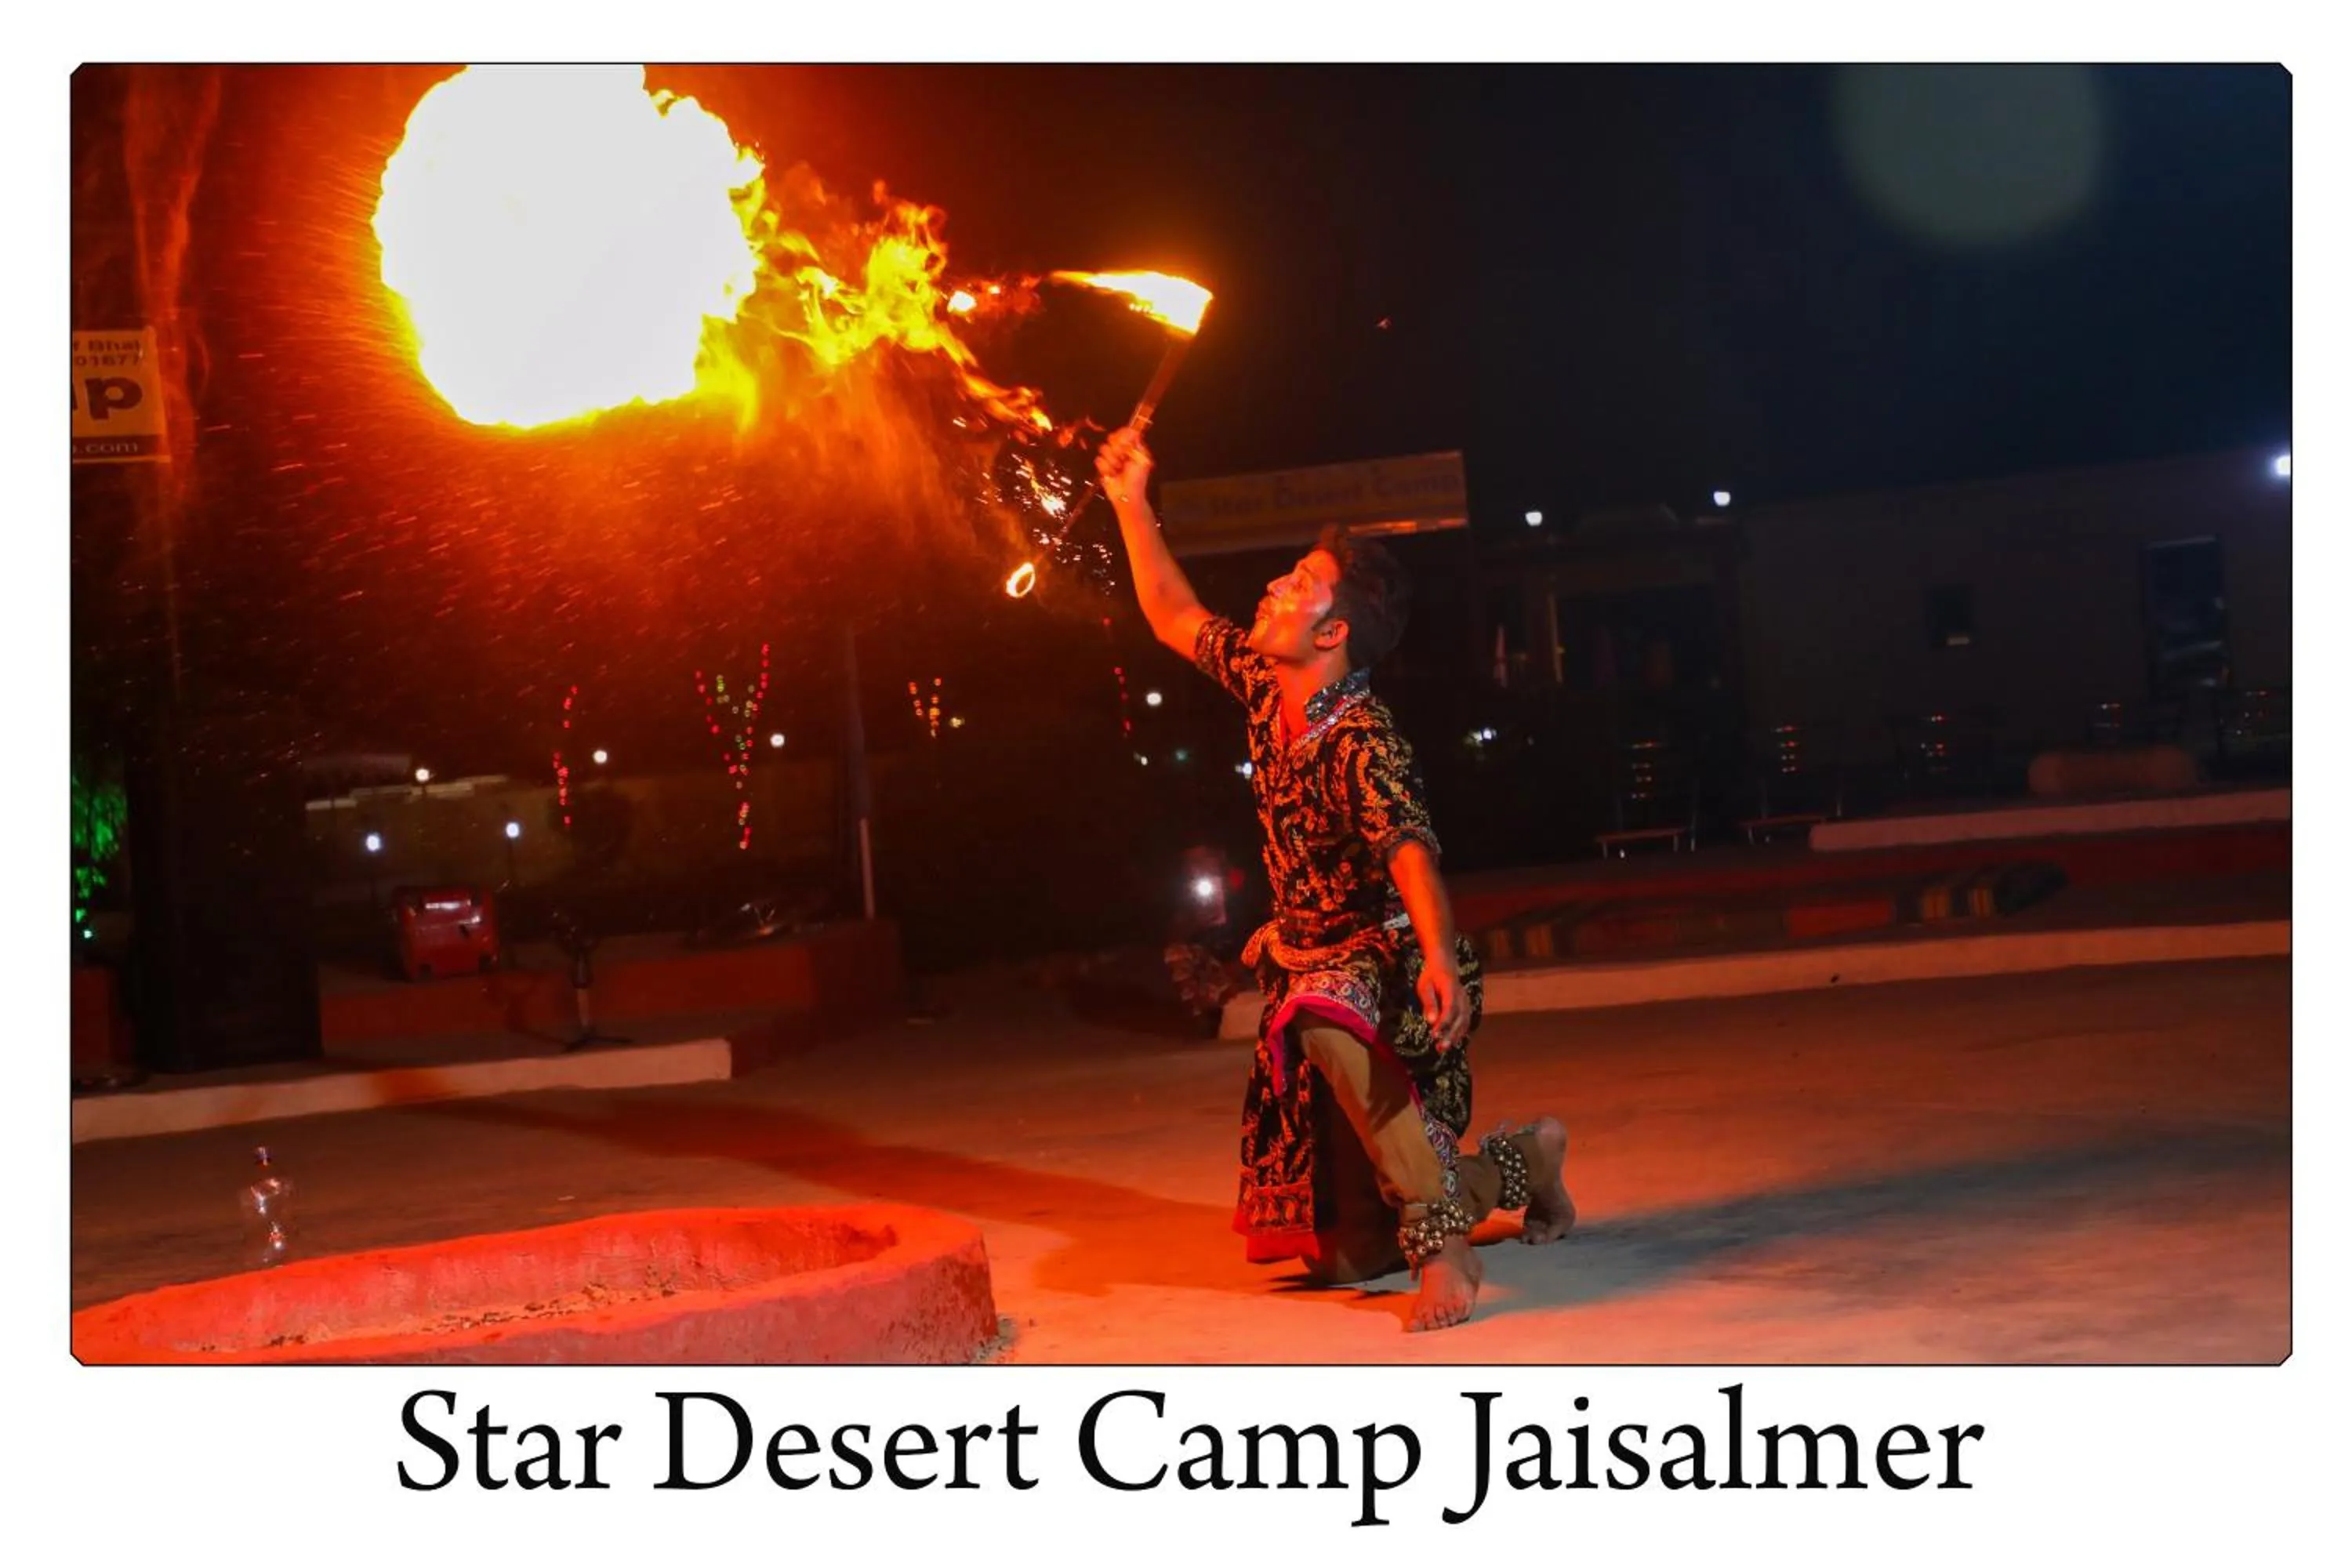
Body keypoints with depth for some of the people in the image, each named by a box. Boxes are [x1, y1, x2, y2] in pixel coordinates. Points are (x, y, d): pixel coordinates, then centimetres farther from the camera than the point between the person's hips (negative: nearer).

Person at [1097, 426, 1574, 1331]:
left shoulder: (1362, 740, -23)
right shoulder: (1268, 688, 0)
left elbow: (1409, 849, -39)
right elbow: (1174, 620, 15)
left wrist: (1440, 961, -56)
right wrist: (1131, 505, 11)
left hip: (1388, 964, -8)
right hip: (1314, 966, 8)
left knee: (1326, 1016, -46)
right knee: (1341, 1255, 10)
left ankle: (1441, 1242, -37)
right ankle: (1517, 1166, 35)